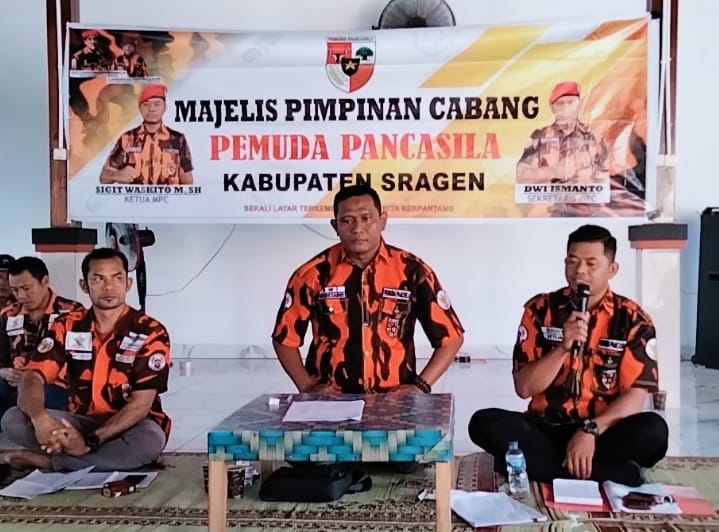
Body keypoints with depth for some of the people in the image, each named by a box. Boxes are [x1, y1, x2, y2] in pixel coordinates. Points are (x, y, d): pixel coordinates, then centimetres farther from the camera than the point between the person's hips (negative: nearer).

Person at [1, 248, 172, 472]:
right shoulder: (67, 326, -1)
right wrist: (40, 419, -34)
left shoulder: (151, 333, -13)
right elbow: (32, 377, -11)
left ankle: (49, 461, -21)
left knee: (150, 440, -38)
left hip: (130, 426, -3)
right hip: (81, 422, 3)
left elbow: (141, 403, -19)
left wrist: (91, 441, -31)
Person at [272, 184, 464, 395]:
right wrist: (307, 386, -3)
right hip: (329, 401, 0)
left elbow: (451, 337, 5)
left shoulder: (413, 271, -2)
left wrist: (421, 385, -5)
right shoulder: (313, 274, -1)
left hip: (395, 400, 0)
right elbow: (285, 338, 9)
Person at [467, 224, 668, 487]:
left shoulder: (633, 319, -3)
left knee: (654, 431, -31)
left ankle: (532, 461, -23)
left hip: (603, 431, -1)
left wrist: (590, 430, -25)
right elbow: (524, 388, -7)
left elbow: (635, 394, -10)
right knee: (484, 423, -26)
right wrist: (563, 347, -21)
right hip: (545, 428, 1)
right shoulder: (540, 309, -2)